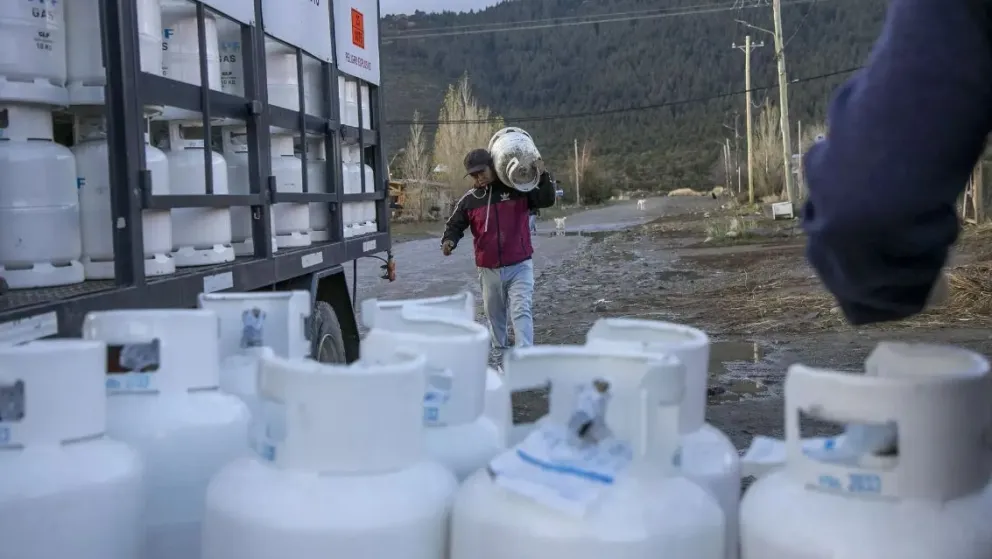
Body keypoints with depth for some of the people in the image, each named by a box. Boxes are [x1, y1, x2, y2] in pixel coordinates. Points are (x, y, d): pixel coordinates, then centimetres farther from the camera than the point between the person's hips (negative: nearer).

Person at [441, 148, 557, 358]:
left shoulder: (518, 189, -3)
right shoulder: (469, 199, 2)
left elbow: (547, 200, -2)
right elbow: (455, 225, 10)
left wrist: (543, 176, -15)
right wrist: (449, 240, -10)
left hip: (519, 266, -3)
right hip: (489, 270, 3)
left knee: (521, 311, -15)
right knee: (495, 315, 14)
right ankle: (501, 354, 31)